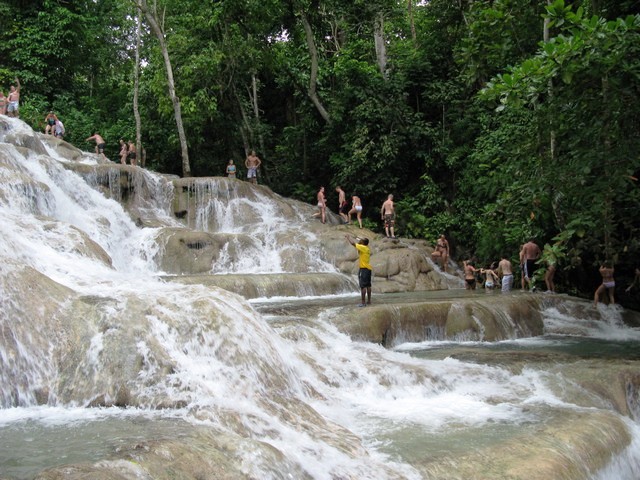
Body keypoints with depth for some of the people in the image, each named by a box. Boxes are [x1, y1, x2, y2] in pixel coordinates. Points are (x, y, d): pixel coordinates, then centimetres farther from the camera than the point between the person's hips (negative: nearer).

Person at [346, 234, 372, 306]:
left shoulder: (363, 247, -11)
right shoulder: (367, 249, 14)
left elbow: (353, 243, -11)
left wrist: (349, 237, 6)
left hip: (363, 269, -9)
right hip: (368, 269, 9)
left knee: (363, 286, -10)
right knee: (368, 285, 12)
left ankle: (363, 303, -13)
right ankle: (369, 301, 17)